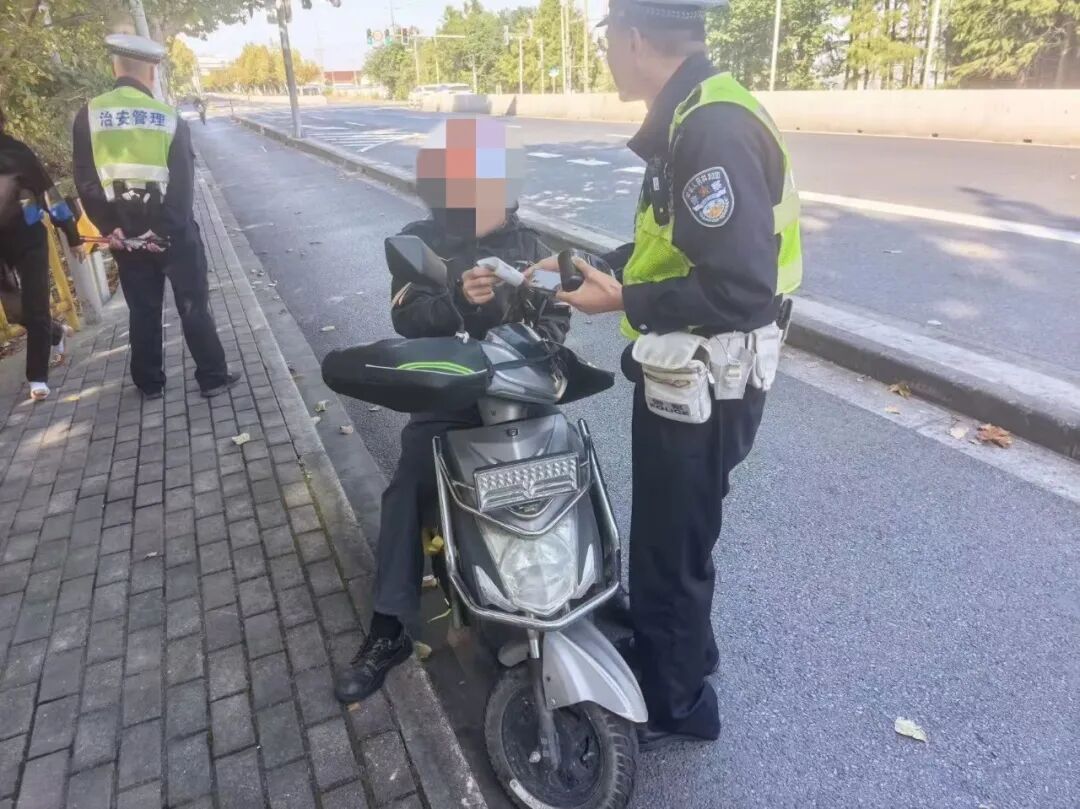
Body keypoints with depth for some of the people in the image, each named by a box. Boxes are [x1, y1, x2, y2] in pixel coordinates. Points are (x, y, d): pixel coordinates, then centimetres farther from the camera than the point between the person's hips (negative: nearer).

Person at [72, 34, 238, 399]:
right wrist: (167, 230, -11)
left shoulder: (88, 116, -1)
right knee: (193, 305, 7)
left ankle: (149, 383, 21)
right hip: (173, 232, -2)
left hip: (124, 233, 2)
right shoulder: (169, 118, -5)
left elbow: (86, 182, -5)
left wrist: (109, 228, -3)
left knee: (142, 310, 12)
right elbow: (183, 183, -12)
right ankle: (212, 377, 10)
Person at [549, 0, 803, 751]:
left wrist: (625, 302, -21)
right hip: (685, 373, 10)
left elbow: (742, 288, -29)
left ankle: (670, 703, 32)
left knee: (669, 545, 8)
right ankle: (684, 652, 48)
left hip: (703, 385, -10)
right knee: (672, 532, 25)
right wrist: (591, 266, 12)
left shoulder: (712, 130, -23)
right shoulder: (688, 118, 8)